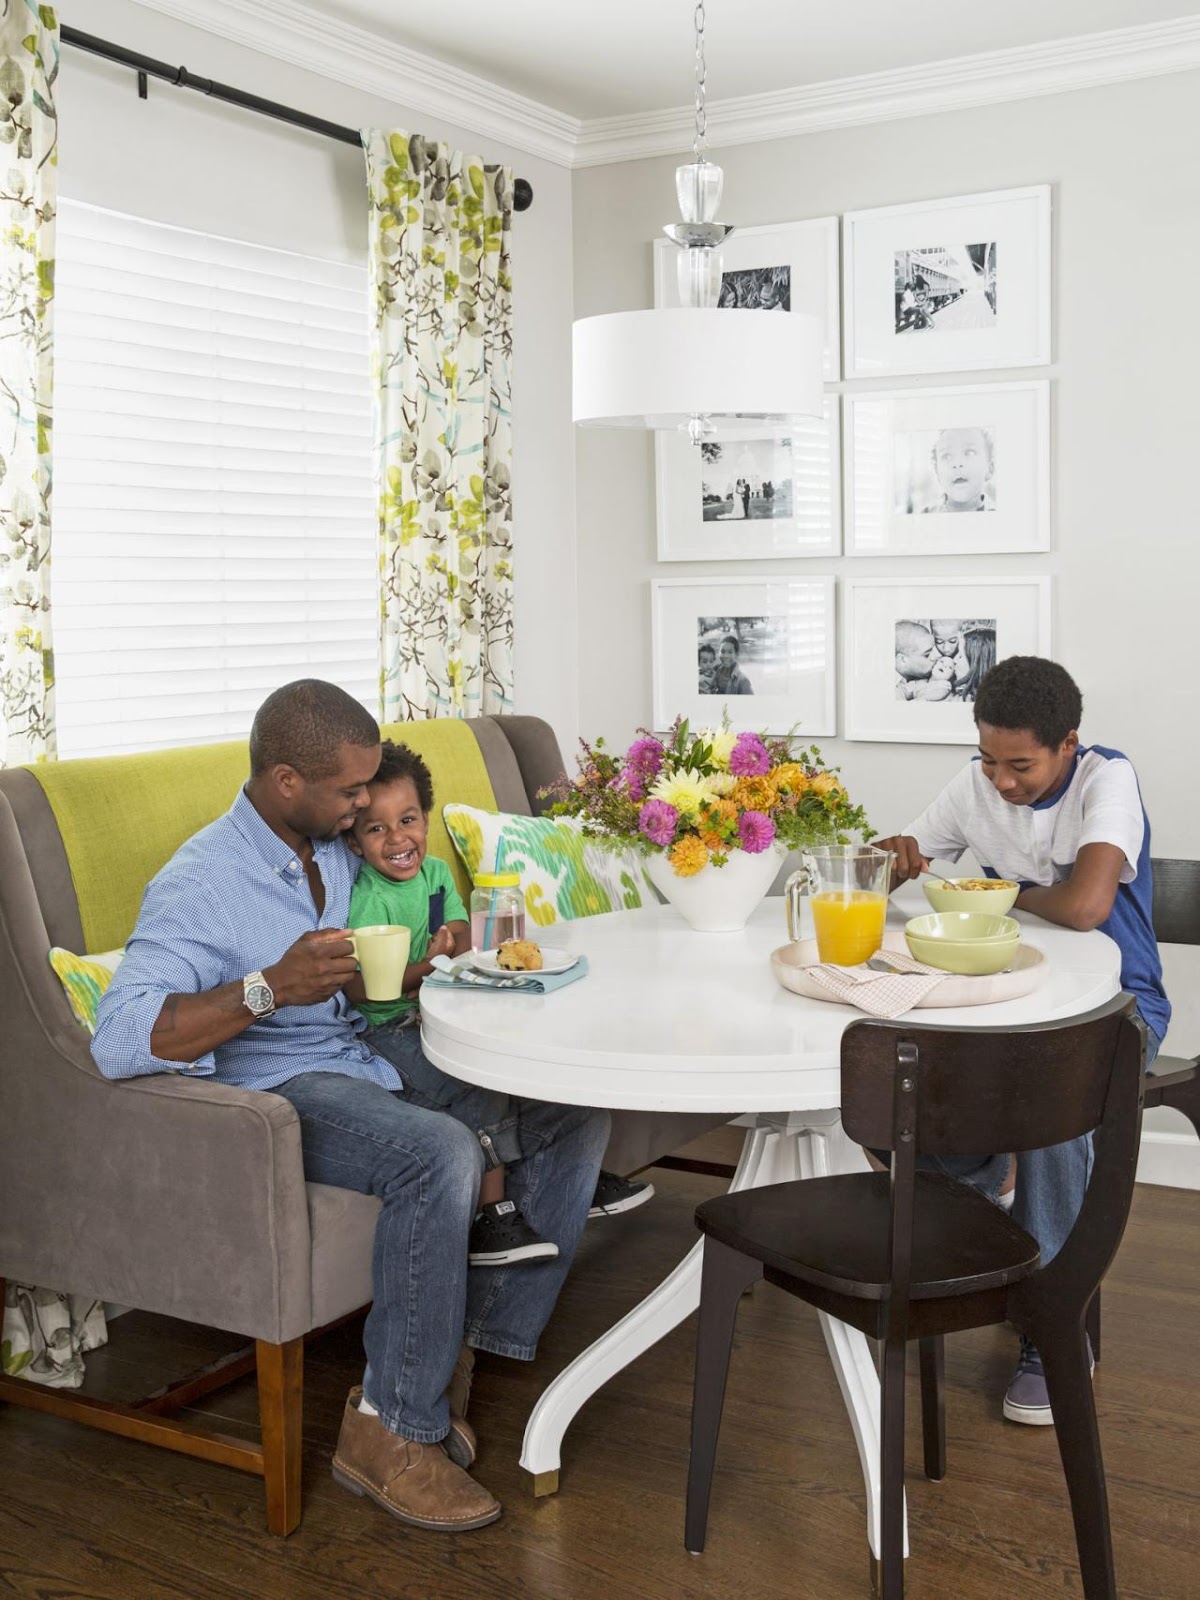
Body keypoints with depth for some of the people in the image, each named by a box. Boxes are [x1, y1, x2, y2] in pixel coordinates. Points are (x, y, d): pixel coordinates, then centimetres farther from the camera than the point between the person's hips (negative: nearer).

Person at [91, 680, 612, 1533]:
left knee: (573, 1114, -5)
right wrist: (272, 988, -35)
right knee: (443, 1152, -36)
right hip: (280, 1093, -8)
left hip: (373, 1062, 8)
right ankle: (390, 1428, -21)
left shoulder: (341, 850, 10)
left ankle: (470, 1346, -3)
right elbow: (119, 1039, -28)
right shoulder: (199, 885, -15)